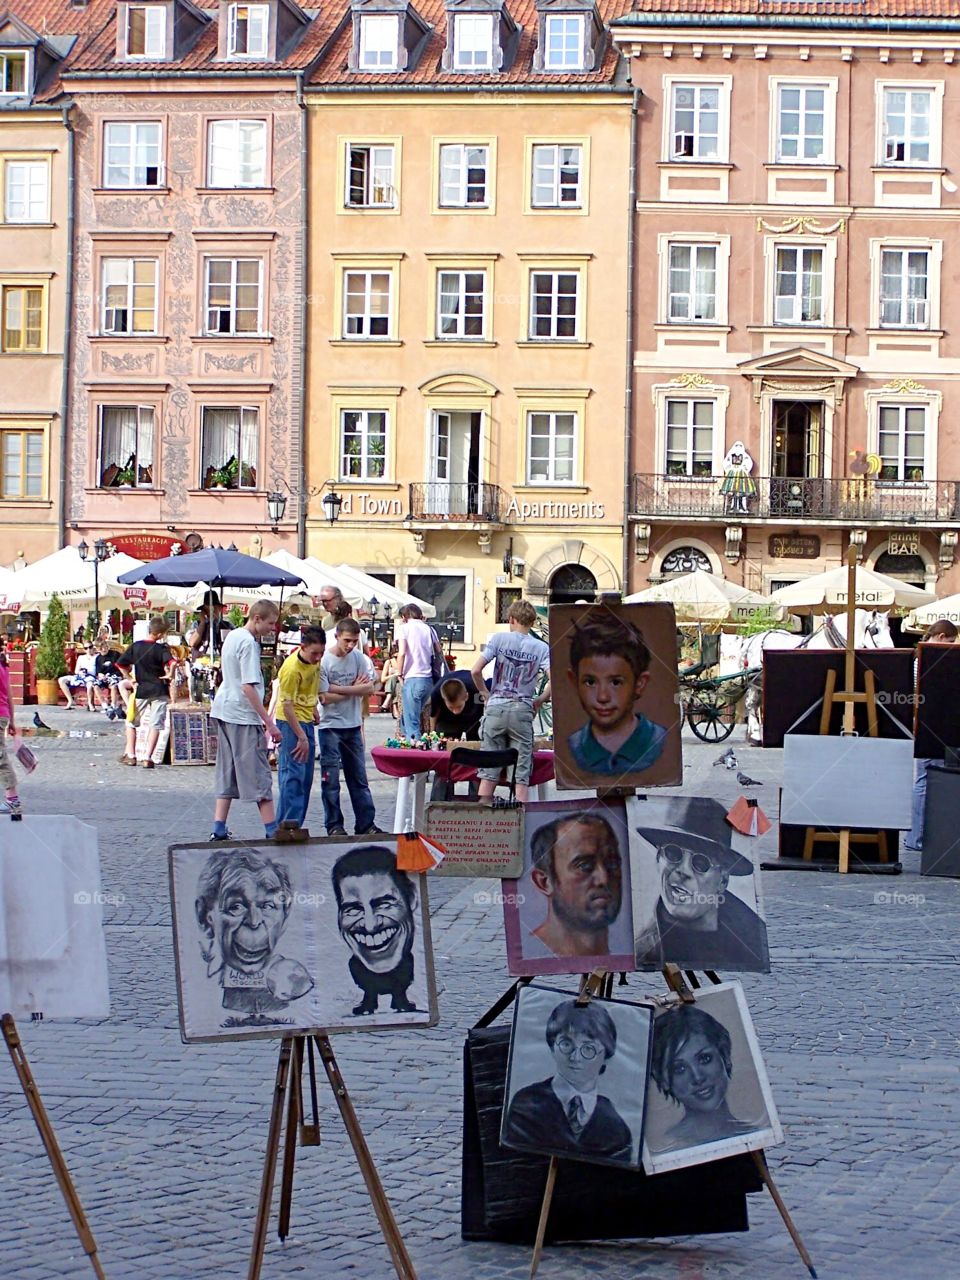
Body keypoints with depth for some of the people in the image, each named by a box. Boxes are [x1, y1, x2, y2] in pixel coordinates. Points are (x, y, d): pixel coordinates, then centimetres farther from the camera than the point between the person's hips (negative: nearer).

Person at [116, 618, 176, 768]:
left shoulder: (135, 646, -1)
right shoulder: (161, 648, -10)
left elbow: (120, 664, 0)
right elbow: (172, 661, -27)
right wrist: (169, 674, -10)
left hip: (141, 690, 2)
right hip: (159, 690, -2)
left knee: (131, 722, 17)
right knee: (155, 725, 2)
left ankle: (131, 755, 15)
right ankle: (148, 758, -5)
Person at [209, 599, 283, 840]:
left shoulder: (232, 636, 13)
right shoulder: (248, 643, -16)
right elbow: (248, 687, -21)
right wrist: (269, 723, -20)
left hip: (223, 711, 9)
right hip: (243, 715, -9)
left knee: (227, 774, 11)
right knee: (259, 775, -5)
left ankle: (219, 831, 8)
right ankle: (272, 831, -4)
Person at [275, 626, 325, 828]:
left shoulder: (314, 659, 0)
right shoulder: (292, 669, -24)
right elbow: (287, 706, -23)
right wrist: (301, 737, -22)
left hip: (307, 720, 9)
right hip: (291, 722, -9)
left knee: (306, 777, 9)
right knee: (294, 774, -11)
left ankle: (296, 825, 14)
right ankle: (287, 825, -10)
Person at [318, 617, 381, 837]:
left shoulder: (358, 658, 3)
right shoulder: (324, 661, -13)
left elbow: (369, 688, -1)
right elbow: (325, 697, -16)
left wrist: (339, 689, -14)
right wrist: (355, 689, -9)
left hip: (353, 726, 5)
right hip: (331, 726, -5)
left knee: (359, 777, 8)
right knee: (331, 779, -2)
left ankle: (366, 823, 12)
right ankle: (334, 825, 5)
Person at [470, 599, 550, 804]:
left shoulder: (499, 639, 0)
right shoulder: (541, 648, 2)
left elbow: (475, 671, -8)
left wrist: (485, 693, 7)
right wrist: (539, 701, 5)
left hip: (496, 708, 0)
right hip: (523, 710, 0)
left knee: (489, 772, 5)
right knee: (521, 775, 3)